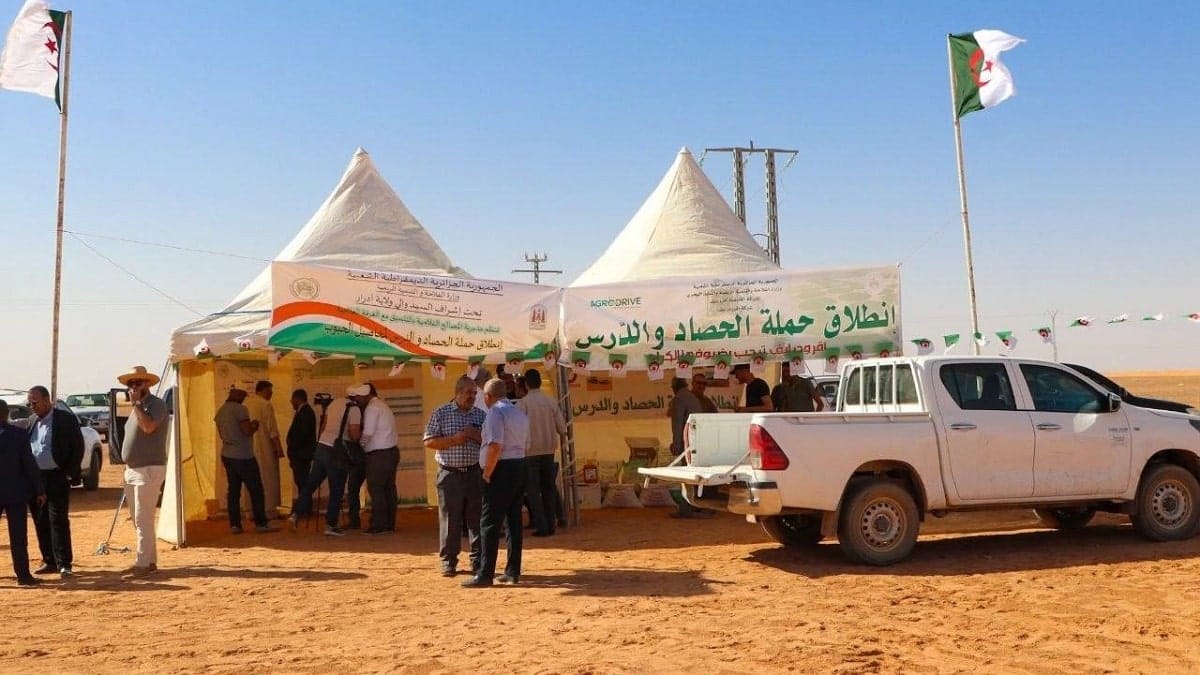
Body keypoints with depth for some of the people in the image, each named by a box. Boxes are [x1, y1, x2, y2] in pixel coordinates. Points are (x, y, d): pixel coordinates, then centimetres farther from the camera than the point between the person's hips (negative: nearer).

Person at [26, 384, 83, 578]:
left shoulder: (66, 419, -7)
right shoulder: (33, 422, 12)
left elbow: (78, 446, -7)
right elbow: (25, 448, 18)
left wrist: (70, 473, -11)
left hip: (56, 477, -6)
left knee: (58, 521, -7)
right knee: (41, 522, 9)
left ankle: (64, 564, -4)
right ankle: (49, 561, 17)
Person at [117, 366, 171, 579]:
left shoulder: (156, 404, -10)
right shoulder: (138, 407, 17)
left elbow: (148, 426, -28)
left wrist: (136, 403, -18)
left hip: (149, 469, -10)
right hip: (133, 470, 10)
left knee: (143, 520, -9)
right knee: (139, 520, 13)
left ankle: (143, 564, -6)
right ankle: (149, 560, 20)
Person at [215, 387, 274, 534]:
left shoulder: (220, 411, 10)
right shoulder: (240, 409, -15)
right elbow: (248, 431, -20)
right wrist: (254, 425, 1)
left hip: (227, 455, 8)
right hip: (243, 457, -8)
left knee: (233, 490, 10)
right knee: (256, 490, 0)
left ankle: (234, 524, 9)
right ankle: (261, 523, 2)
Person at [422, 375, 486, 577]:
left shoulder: (481, 415, 10)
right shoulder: (441, 413, 2)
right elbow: (429, 442, -3)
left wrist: (476, 436, -10)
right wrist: (454, 440, -14)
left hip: (475, 473, 2)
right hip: (450, 474, -2)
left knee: (477, 519, 5)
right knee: (449, 519, 2)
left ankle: (477, 561, 14)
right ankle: (448, 561, 13)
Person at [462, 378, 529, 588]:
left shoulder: (496, 412, -12)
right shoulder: (520, 413, 16)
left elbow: (495, 446, -21)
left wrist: (486, 474, -14)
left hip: (502, 469, -9)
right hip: (520, 466, 9)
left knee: (491, 523, -4)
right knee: (514, 521, 11)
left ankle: (485, 575, -3)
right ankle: (513, 572, 15)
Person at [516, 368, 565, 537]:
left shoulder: (522, 402, -10)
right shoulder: (551, 401, 1)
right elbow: (561, 426, 2)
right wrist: (561, 436, 22)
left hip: (530, 451, -4)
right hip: (549, 450, 4)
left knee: (533, 490, 2)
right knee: (548, 488, 12)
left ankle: (541, 527, -1)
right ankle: (550, 525, 14)